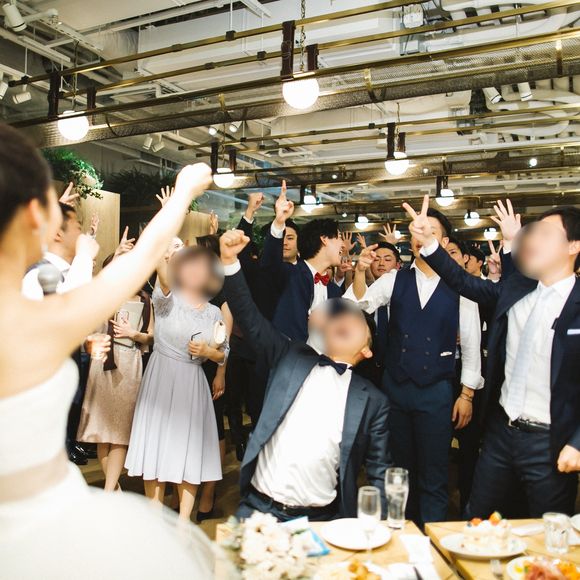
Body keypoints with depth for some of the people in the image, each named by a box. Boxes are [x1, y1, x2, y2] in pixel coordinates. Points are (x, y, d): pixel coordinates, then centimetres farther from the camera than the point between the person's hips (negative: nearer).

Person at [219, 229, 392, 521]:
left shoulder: (373, 401, 5)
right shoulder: (292, 358, 6)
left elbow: (379, 473, 7)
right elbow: (249, 317, -1)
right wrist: (229, 260, -12)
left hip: (321, 519, 0)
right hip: (259, 507, 1)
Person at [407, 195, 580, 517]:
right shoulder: (514, 288, 3)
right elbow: (464, 282, 7)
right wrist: (428, 242, -4)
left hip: (549, 441, -5)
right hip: (501, 429, 5)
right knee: (476, 520, 19)